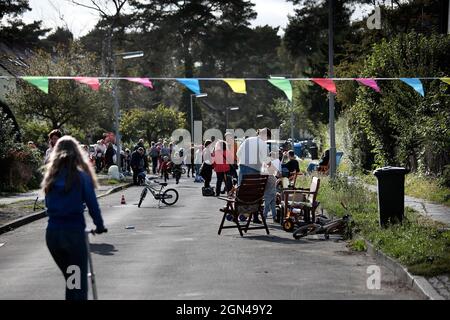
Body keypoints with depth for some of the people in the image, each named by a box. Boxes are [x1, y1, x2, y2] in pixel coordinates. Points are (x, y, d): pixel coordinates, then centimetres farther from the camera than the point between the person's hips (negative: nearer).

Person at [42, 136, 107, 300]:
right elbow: (92, 204, -5)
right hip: (74, 232, -4)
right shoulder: (82, 176, -5)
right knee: (79, 281, 6)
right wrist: (100, 226, 7)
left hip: (52, 233, 4)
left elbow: (49, 205, 9)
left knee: (69, 278, 20)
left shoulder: (51, 177, 6)